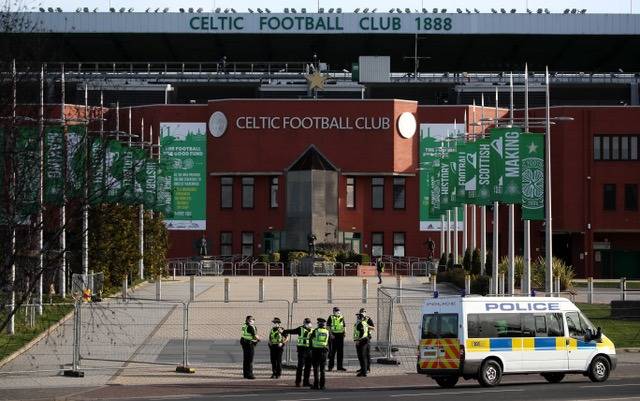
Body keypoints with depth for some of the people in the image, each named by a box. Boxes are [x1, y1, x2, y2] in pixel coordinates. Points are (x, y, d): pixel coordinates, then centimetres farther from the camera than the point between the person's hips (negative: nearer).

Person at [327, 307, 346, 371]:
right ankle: (330, 366, 2)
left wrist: (344, 333, 3)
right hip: (333, 335, -4)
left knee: (340, 351, 6)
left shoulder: (342, 318, 13)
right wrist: (331, 334, -14)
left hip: (340, 335, 4)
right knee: (332, 351, -2)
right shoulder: (331, 317, 0)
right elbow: (328, 326, -4)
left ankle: (340, 366, 12)